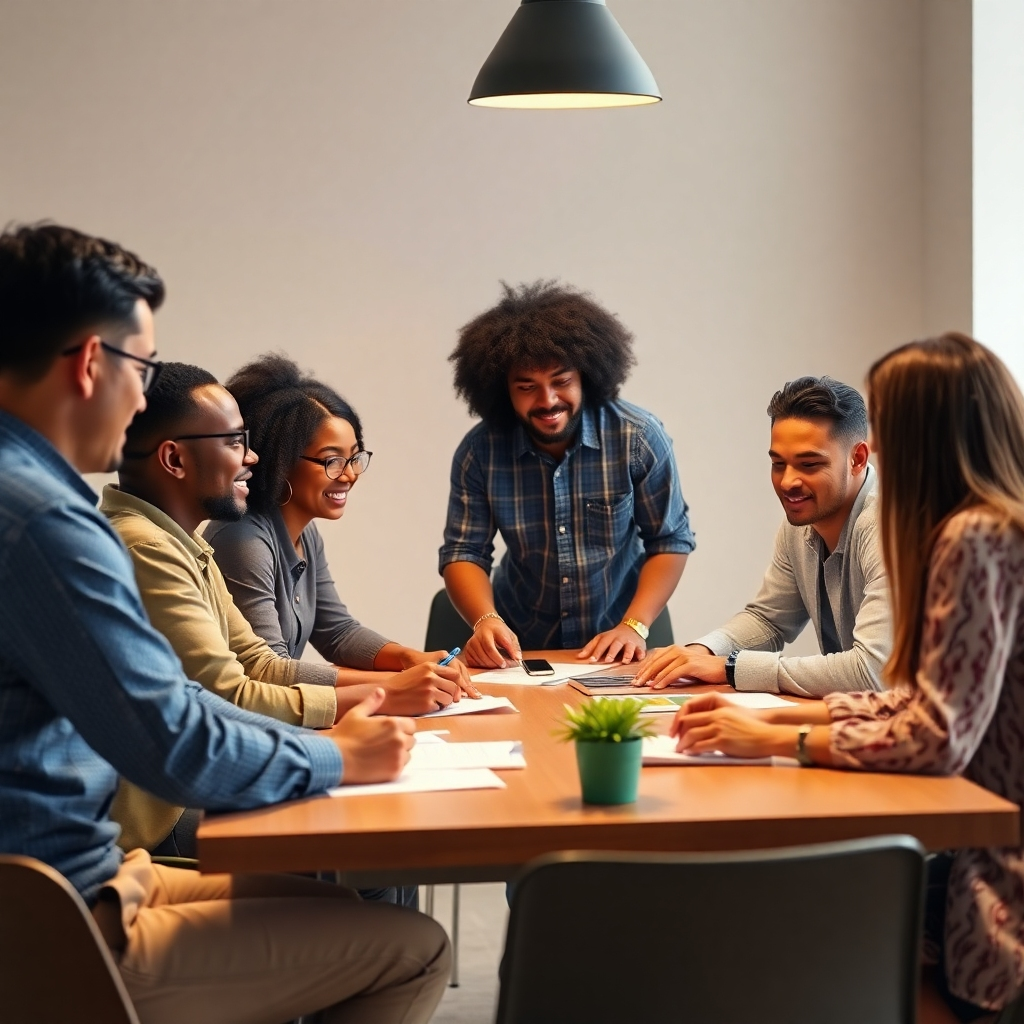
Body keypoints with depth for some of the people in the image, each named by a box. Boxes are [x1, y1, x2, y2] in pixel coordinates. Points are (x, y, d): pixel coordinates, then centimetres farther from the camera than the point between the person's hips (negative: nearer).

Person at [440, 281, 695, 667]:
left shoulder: (639, 437, -11)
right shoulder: (479, 451, -8)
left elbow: (670, 542, -2)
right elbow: (463, 553, -2)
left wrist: (634, 626, -14)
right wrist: (485, 620, -21)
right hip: (519, 648, 1)